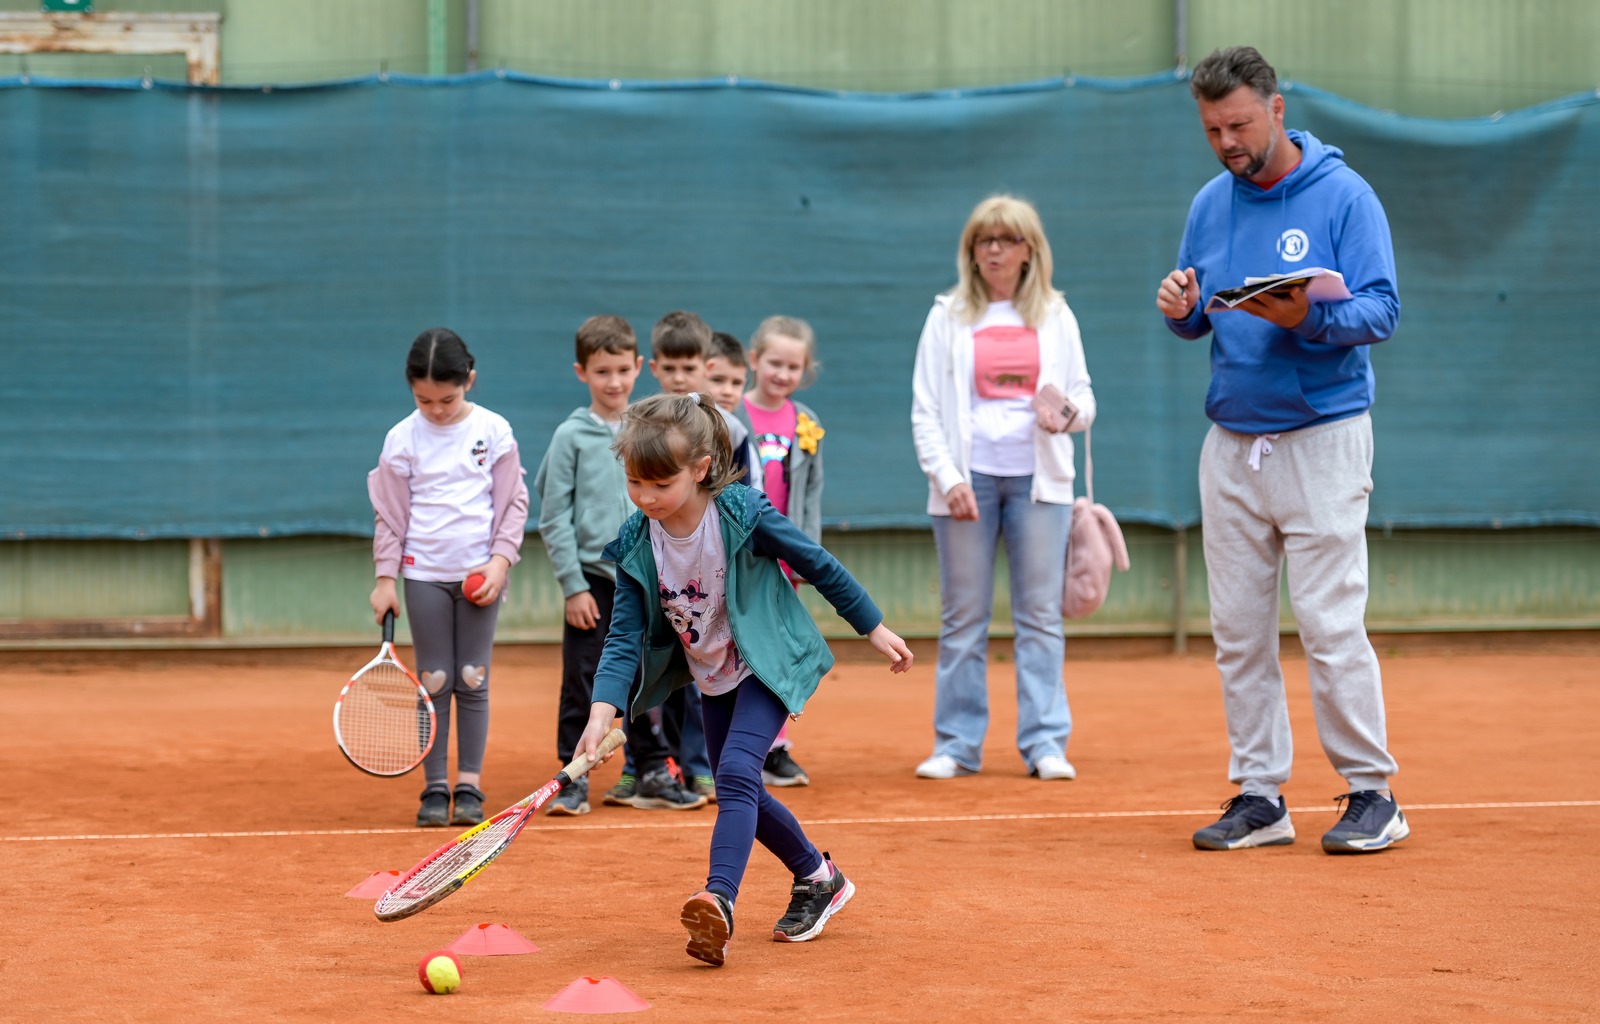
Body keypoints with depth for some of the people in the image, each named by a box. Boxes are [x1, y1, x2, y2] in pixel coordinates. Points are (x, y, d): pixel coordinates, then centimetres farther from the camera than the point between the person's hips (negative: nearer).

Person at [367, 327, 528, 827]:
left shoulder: (493, 430, 0)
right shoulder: (402, 438, 0)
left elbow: (513, 503, 4)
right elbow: (389, 512, 5)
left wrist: (500, 561, -6)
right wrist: (385, 578, 3)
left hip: (481, 573, 0)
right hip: (424, 573, 0)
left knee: (473, 683, 2)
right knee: (433, 683, 1)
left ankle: (469, 786, 7)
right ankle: (435, 788, 6)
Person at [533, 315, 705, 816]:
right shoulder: (572, 436, -4)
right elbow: (554, 517, -4)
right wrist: (573, 586, -9)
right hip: (591, 578, -3)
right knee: (581, 683, -1)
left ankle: (652, 775, 19)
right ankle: (574, 779, 6)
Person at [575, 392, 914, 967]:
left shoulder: (743, 516, -24)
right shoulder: (636, 546, -14)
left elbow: (819, 566, -10)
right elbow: (625, 636, -14)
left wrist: (873, 628, -2)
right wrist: (603, 713, -29)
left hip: (770, 665, -6)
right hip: (713, 678, 6)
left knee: (736, 772, -25)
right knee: (737, 791, 14)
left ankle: (719, 902, -39)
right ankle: (818, 879, 37)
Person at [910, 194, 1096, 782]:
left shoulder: (1055, 317, 10)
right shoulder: (947, 317, 6)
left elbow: (1084, 397, 11)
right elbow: (925, 412, 3)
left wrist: (1067, 414, -12)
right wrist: (948, 478, -9)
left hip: (1038, 478, 1)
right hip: (968, 478, -1)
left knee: (1040, 614, 0)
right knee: (963, 617, 2)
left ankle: (1045, 744, 2)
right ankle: (956, 745, 7)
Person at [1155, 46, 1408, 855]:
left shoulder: (1343, 196, -6)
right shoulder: (1210, 204, 11)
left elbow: (1381, 311, -12)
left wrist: (1307, 317, -30)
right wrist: (1181, 309, -7)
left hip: (1321, 438, -6)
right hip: (1231, 445, 6)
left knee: (1330, 624, -8)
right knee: (1238, 631, 6)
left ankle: (1372, 794, 2)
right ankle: (1259, 796, 13)